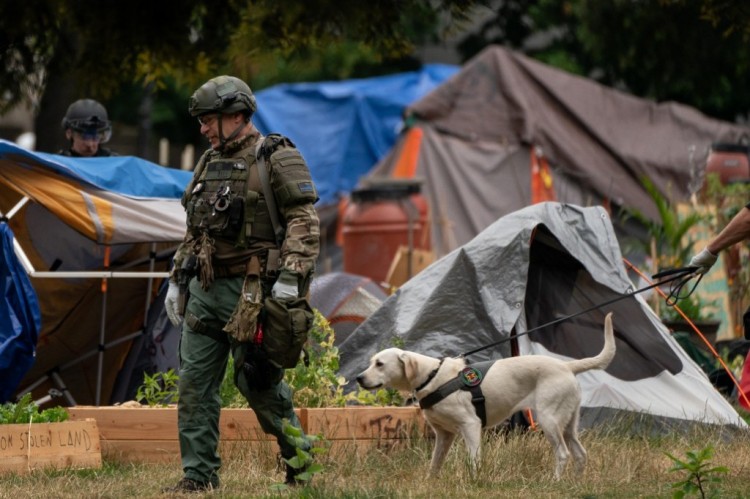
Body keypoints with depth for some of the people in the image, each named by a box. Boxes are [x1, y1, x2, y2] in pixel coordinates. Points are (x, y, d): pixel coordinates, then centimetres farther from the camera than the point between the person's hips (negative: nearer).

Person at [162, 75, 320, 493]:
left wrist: (290, 278, -23)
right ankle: (199, 474, 8)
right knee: (194, 384, 3)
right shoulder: (209, 164, 17)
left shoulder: (278, 159, -7)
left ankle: (302, 463, 15)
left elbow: (305, 223, -14)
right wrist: (177, 279, 21)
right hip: (205, 291, 7)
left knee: (260, 383, -3)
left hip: (251, 292, -7)